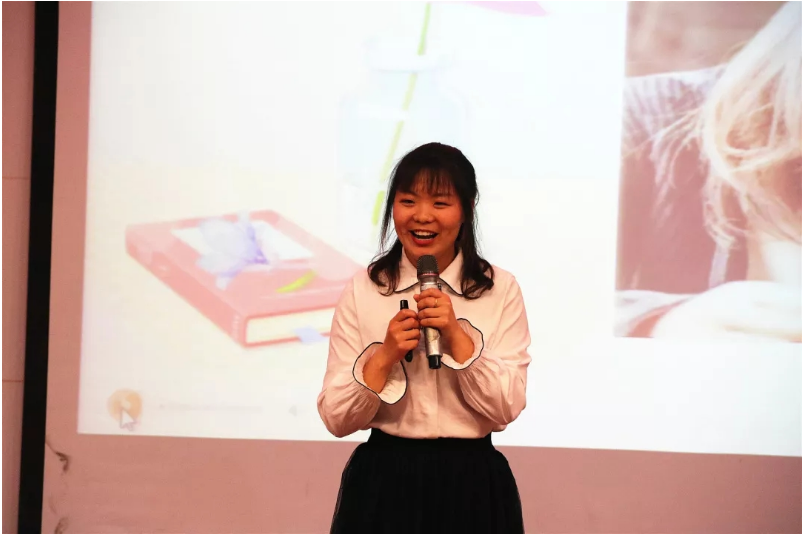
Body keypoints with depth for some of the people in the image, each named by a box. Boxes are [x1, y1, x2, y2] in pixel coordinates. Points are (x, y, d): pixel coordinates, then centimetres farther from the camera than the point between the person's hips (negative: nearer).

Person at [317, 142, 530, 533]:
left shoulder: (501, 290, -1)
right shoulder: (363, 290, -1)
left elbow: (506, 409, -8)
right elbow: (337, 419, -4)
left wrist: (457, 335, -17)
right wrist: (384, 356, -18)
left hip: (472, 487, 0)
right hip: (382, 485, 0)